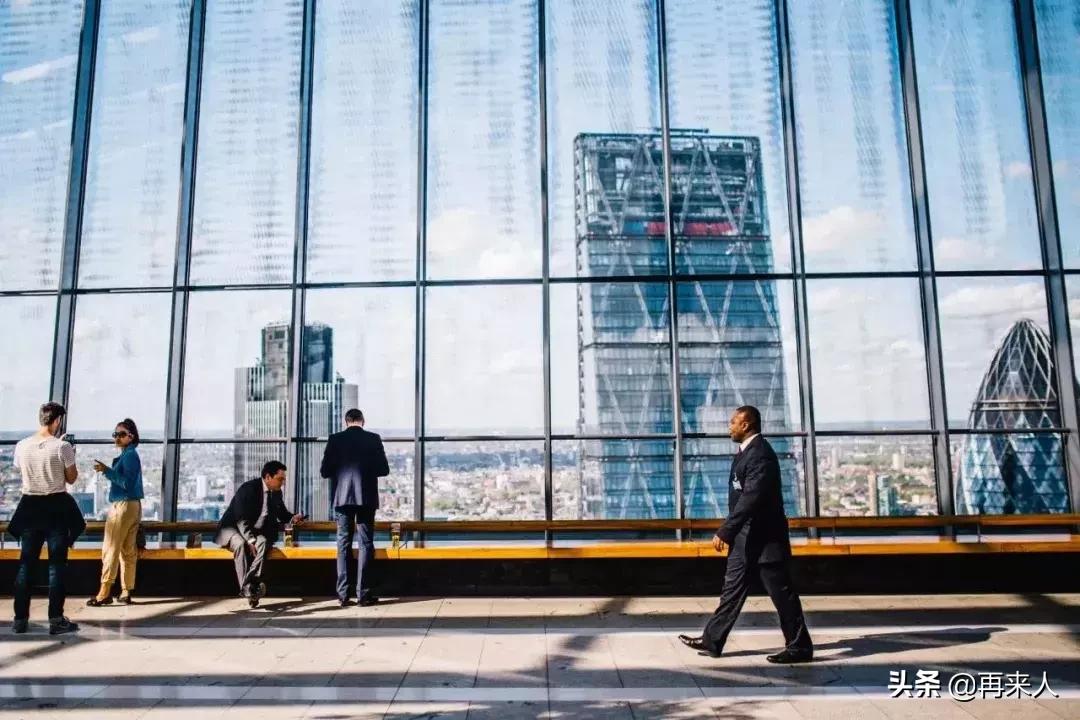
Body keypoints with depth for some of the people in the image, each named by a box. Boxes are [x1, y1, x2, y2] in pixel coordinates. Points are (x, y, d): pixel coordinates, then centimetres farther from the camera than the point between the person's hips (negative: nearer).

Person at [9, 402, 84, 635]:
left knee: (26, 563, 12)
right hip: (56, 507, -4)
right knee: (57, 564, 2)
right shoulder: (62, 446, -13)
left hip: (30, 506, 4)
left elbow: (22, 471, 16)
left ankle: (20, 619, 15)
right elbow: (72, 478, -5)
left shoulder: (21, 446, -1)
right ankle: (56, 620, 4)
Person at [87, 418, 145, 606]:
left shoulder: (129, 455, -11)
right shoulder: (129, 455, 17)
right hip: (132, 505, 10)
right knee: (128, 550, 8)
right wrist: (107, 471, 13)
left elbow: (126, 483, -21)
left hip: (123, 505, -10)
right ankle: (126, 592, 11)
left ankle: (105, 592, -5)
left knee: (110, 549, -6)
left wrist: (107, 470, -22)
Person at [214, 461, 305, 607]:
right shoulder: (248, 489, -18)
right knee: (241, 544, -37)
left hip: (257, 532, 5)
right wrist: (250, 540, -35)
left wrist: (292, 518, -4)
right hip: (233, 528, -5)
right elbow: (242, 520, -24)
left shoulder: (276, 492, 3)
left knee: (263, 542, -30)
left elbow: (281, 513, 19)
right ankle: (248, 589, -38)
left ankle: (250, 583, -40)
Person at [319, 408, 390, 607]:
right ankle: (364, 594, 3)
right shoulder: (373, 439, -1)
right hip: (366, 498, -1)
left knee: (343, 544, 8)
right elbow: (384, 470, 0)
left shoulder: (335, 439, 0)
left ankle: (343, 594, 7)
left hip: (342, 497, 1)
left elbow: (324, 471, -1)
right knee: (366, 544, 4)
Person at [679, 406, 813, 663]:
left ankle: (800, 647, 15)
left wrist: (724, 531, -26)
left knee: (781, 592, 2)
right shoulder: (746, 451, 11)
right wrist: (731, 532, 19)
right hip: (746, 536, 10)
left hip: (764, 537, -10)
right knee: (733, 588, 13)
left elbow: (751, 498, -27)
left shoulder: (760, 453, -20)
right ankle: (712, 641, 20)